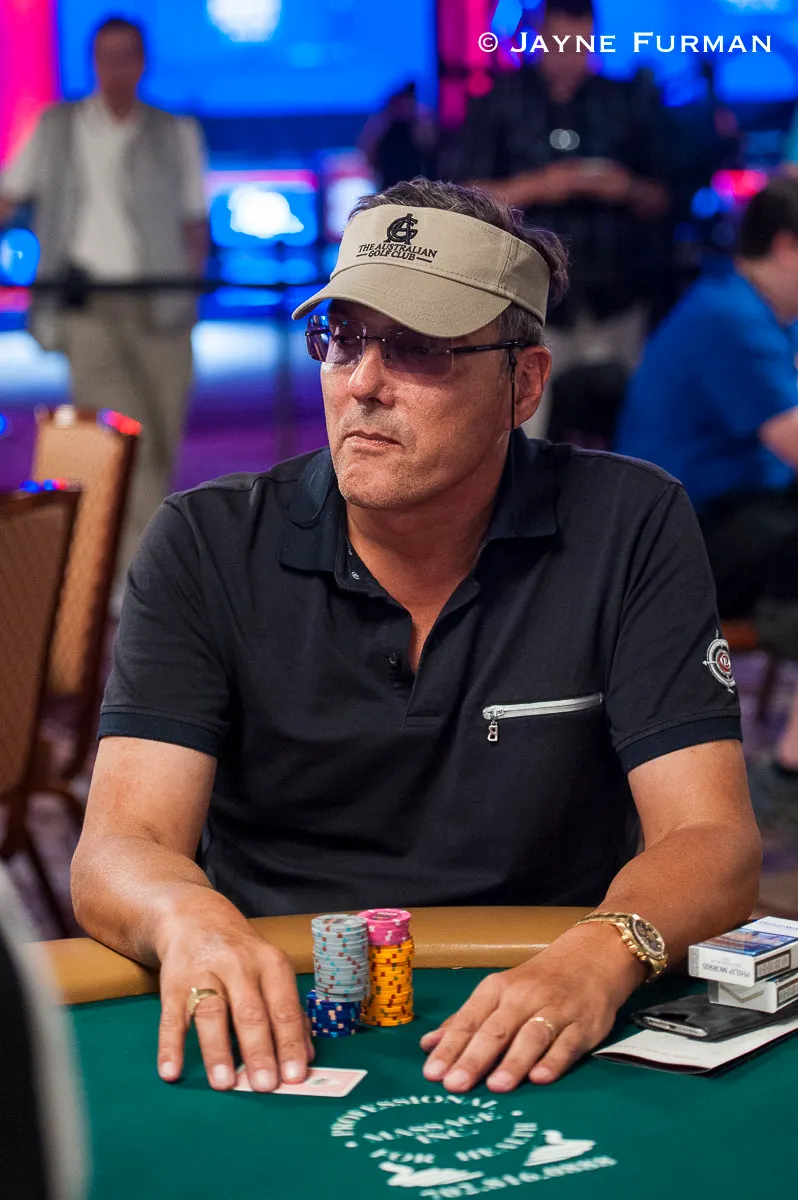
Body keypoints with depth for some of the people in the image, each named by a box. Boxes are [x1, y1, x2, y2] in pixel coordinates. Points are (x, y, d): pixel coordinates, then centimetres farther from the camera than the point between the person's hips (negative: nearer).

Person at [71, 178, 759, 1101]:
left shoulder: (632, 530, -3)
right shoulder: (205, 547, -2)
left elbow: (711, 840, -8)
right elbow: (118, 851, -10)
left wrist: (601, 957, -31)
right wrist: (193, 922, -34)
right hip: (278, 1035, 1)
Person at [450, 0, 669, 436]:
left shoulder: (627, 102, 10)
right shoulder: (498, 102, 5)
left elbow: (659, 201, 14)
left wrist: (627, 189, -9)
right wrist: (537, 186, -14)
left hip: (613, 298, 2)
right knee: (530, 429, -9)